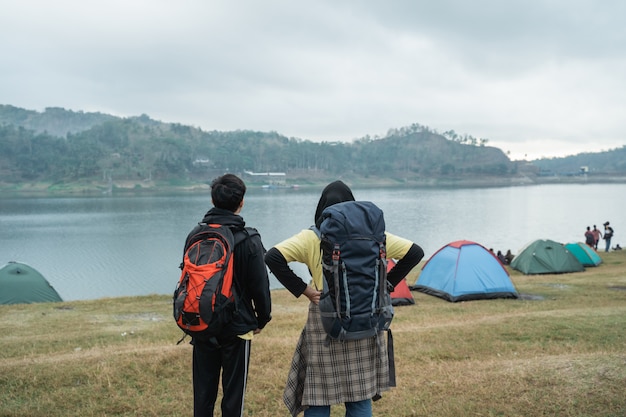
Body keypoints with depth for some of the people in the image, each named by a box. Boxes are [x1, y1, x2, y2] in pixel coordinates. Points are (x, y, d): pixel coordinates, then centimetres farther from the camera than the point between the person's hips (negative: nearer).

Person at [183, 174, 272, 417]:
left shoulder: (195, 235, 1)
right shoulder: (249, 240, -12)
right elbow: (259, 285, -9)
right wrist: (263, 318, 7)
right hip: (237, 326, -4)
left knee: (203, 389, 14)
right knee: (233, 389, 6)